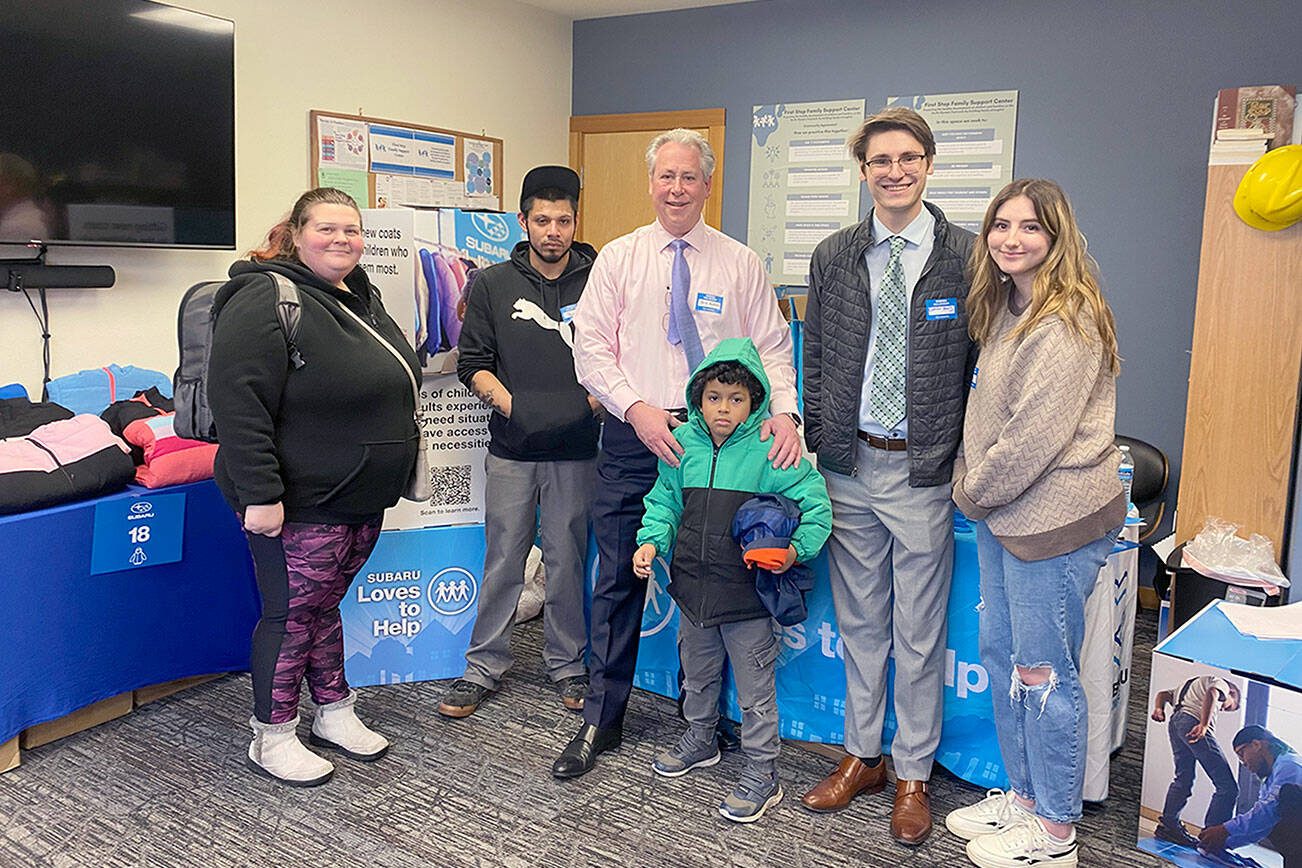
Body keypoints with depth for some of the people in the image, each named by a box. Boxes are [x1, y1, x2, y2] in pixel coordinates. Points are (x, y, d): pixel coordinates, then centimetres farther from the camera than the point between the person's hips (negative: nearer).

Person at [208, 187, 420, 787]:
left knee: (325, 604, 19)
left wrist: (397, 466, 23)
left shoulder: (363, 297, 13)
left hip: (361, 499, 8)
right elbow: (238, 402, -23)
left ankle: (334, 714, 31)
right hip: (300, 504, -8)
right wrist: (259, 494, -26)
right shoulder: (268, 300, -16)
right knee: (293, 613, 2)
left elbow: (389, 383, 25)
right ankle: (271, 738, 18)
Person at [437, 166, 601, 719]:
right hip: (511, 447, 1)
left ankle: (567, 665, 23)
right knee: (503, 558, 5)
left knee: (567, 558, 7)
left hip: (576, 449, 0)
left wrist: (593, 399, -11)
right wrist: (507, 401, -11)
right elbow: (472, 362, 6)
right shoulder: (493, 284, 6)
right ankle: (484, 667, 18)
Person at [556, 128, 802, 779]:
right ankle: (601, 719, 20)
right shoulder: (617, 259, 6)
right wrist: (637, 408, -14)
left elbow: (773, 349, 3)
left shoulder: (740, 263, 6)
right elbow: (591, 349, 0)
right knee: (619, 579, 6)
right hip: (632, 437, 0)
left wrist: (782, 412, -15)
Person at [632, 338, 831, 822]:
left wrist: (796, 549, -22)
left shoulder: (770, 450, -13)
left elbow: (815, 503, -9)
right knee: (697, 673, 25)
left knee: (755, 688, 5)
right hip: (693, 586, 5)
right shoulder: (682, 443, 2)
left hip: (749, 593, -5)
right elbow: (664, 501, 13)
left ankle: (762, 773, 21)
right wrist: (651, 541, -2)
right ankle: (700, 738, 48)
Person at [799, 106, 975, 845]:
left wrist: (961, 461, -7)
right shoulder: (834, 257, 6)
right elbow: (815, 360, 9)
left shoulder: (967, 257, -5)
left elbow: (985, 367, -3)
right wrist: (820, 446, 3)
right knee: (859, 622, 15)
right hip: (848, 464, 4)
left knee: (919, 632, 7)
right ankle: (862, 756, 32)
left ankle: (913, 775, 24)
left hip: (924, 470, -3)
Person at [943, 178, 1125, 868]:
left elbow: (1036, 436, -21)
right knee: (1002, 656, 17)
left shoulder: (1067, 322, -17)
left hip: (1052, 518, -9)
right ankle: (1022, 796, 33)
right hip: (1000, 513, 9)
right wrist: (967, 480, 10)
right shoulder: (1007, 309, 13)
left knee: (1043, 673, 1)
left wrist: (974, 492, -10)